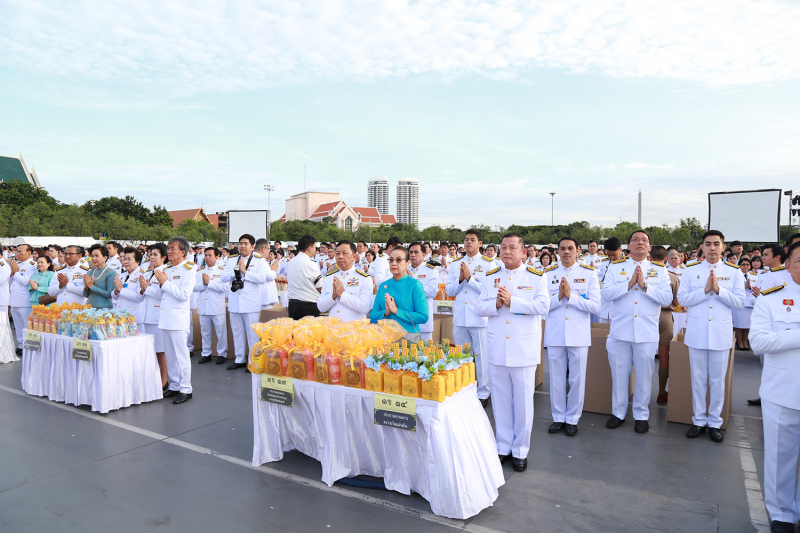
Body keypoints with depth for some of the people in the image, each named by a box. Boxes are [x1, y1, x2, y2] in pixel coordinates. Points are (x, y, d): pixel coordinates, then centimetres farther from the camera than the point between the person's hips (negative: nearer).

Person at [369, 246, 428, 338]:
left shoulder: (415, 285, -4)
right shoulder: (383, 286, 8)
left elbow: (423, 317, -12)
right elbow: (372, 317, 9)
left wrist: (397, 311, -16)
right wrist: (385, 312, -11)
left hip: (409, 336, -3)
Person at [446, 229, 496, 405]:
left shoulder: (488, 264, 0)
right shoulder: (455, 264, 12)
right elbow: (449, 290, 8)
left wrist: (470, 277, -15)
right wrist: (460, 279, -8)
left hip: (480, 317, -4)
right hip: (460, 318, 4)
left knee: (482, 356, 1)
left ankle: (483, 393, 13)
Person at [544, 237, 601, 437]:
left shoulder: (589, 273, 1)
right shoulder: (548, 274, 5)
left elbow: (595, 306, -7)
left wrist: (570, 295, -16)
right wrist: (559, 296, -15)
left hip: (579, 335, -1)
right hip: (554, 334, 1)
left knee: (577, 379, 5)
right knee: (557, 378, 9)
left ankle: (572, 419, 21)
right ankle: (558, 417, 24)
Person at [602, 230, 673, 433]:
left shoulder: (659, 270, 7)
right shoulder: (615, 267, 6)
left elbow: (667, 298, -5)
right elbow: (605, 293, -7)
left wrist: (645, 285, -15)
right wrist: (629, 283, -14)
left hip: (647, 332, 0)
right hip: (620, 331, 0)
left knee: (644, 376, 7)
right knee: (619, 374, 9)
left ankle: (641, 415, 22)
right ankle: (618, 412, 23)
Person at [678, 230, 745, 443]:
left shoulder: (734, 272, 3)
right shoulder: (691, 270, 4)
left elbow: (739, 302, -4)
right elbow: (682, 299, -3)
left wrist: (718, 289, -16)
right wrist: (705, 290, -14)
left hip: (721, 334, 0)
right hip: (696, 333, 1)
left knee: (718, 380, 6)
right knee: (698, 379, 8)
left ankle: (715, 422, 19)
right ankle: (699, 420, 21)